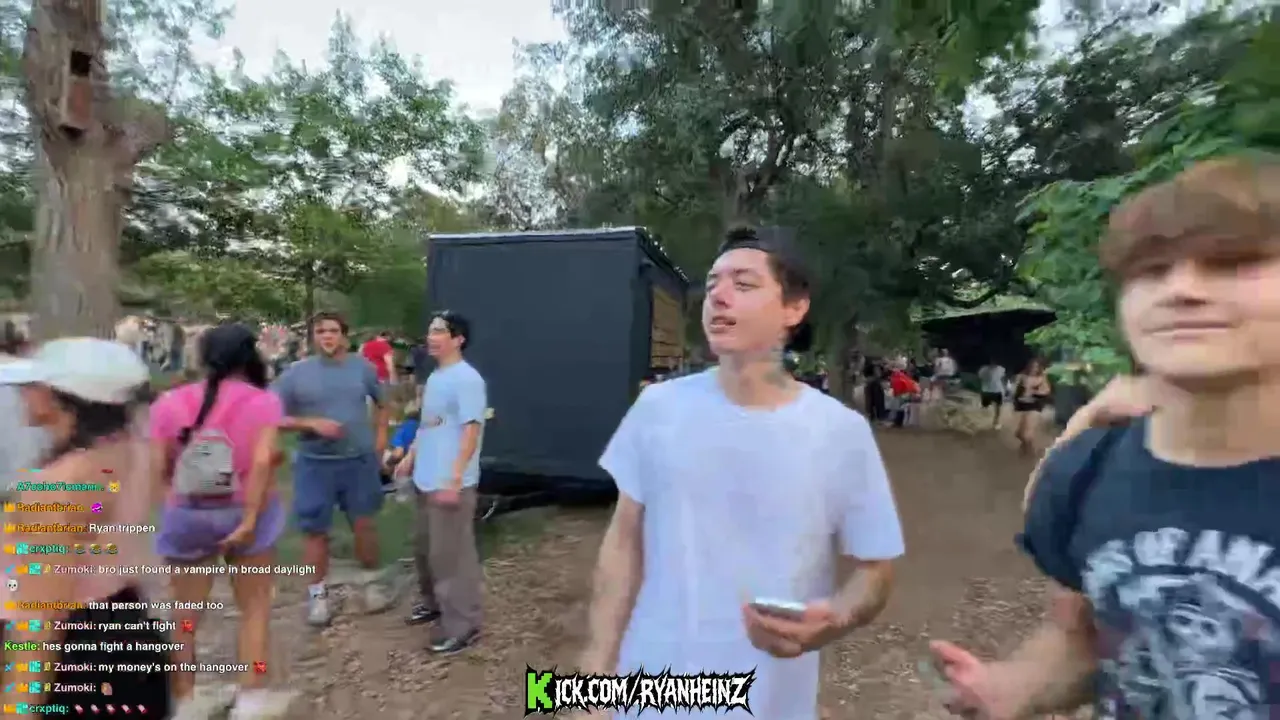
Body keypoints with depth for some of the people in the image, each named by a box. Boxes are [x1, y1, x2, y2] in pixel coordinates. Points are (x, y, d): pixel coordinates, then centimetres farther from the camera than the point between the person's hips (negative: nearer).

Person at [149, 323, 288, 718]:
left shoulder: (170, 401, -1)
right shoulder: (263, 400, -10)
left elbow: (158, 469, -5)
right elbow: (262, 462, -19)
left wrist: (177, 504, 10)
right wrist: (250, 520, -14)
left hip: (186, 516, 2)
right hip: (244, 513, -2)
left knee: (184, 614, 19)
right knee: (254, 608, 14)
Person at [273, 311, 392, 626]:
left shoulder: (362, 368, 1)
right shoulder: (296, 373, -4)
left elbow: (382, 404, 15)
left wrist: (380, 435, 4)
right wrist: (312, 424, -17)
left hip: (360, 460, 1)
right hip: (315, 464, 0)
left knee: (364, 523, 9)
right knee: (315, 530, 8)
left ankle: (371, 580, 29)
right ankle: (317, 592, 27)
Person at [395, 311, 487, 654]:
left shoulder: (467, 379, -17)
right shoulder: (434, 377, 13)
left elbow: (472, 431, -21)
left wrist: (454, 479, -24)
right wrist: (411, 457, 21)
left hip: (451, 482, -10)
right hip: (426, 479, 10)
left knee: (451, 553, -1)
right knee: (425, 548, 22)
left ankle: (462, 624, 12)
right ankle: (434, 601, 41)